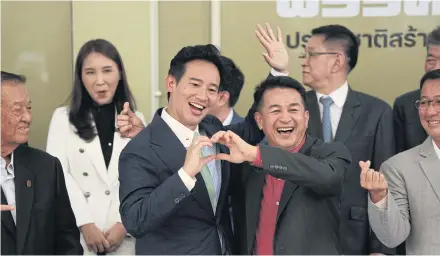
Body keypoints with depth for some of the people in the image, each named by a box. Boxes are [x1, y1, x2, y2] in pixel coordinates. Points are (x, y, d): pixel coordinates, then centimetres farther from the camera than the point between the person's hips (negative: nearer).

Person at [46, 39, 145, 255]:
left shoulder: (136, 119, 11)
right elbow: (58, 175, -3)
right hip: (78, 237, -1)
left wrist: (125, 224, -8)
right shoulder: (63, 118, 7)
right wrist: (85, 224, -12)